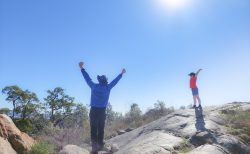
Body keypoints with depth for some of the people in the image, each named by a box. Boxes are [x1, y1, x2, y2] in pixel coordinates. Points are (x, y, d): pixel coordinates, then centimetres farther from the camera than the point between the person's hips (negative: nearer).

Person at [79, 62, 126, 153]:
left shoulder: (94, 86, -2)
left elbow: (87, 78, 7)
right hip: (102, 111, 2)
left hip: (94, 110, -1)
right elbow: (115, 81, 14)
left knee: (93, 129, 0)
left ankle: (94, 144, -10)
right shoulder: (108, 87, 1)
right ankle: (100, 144, 20)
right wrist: (121, 73, 29)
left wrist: (82, 68, 19)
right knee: (101, 129, 13)